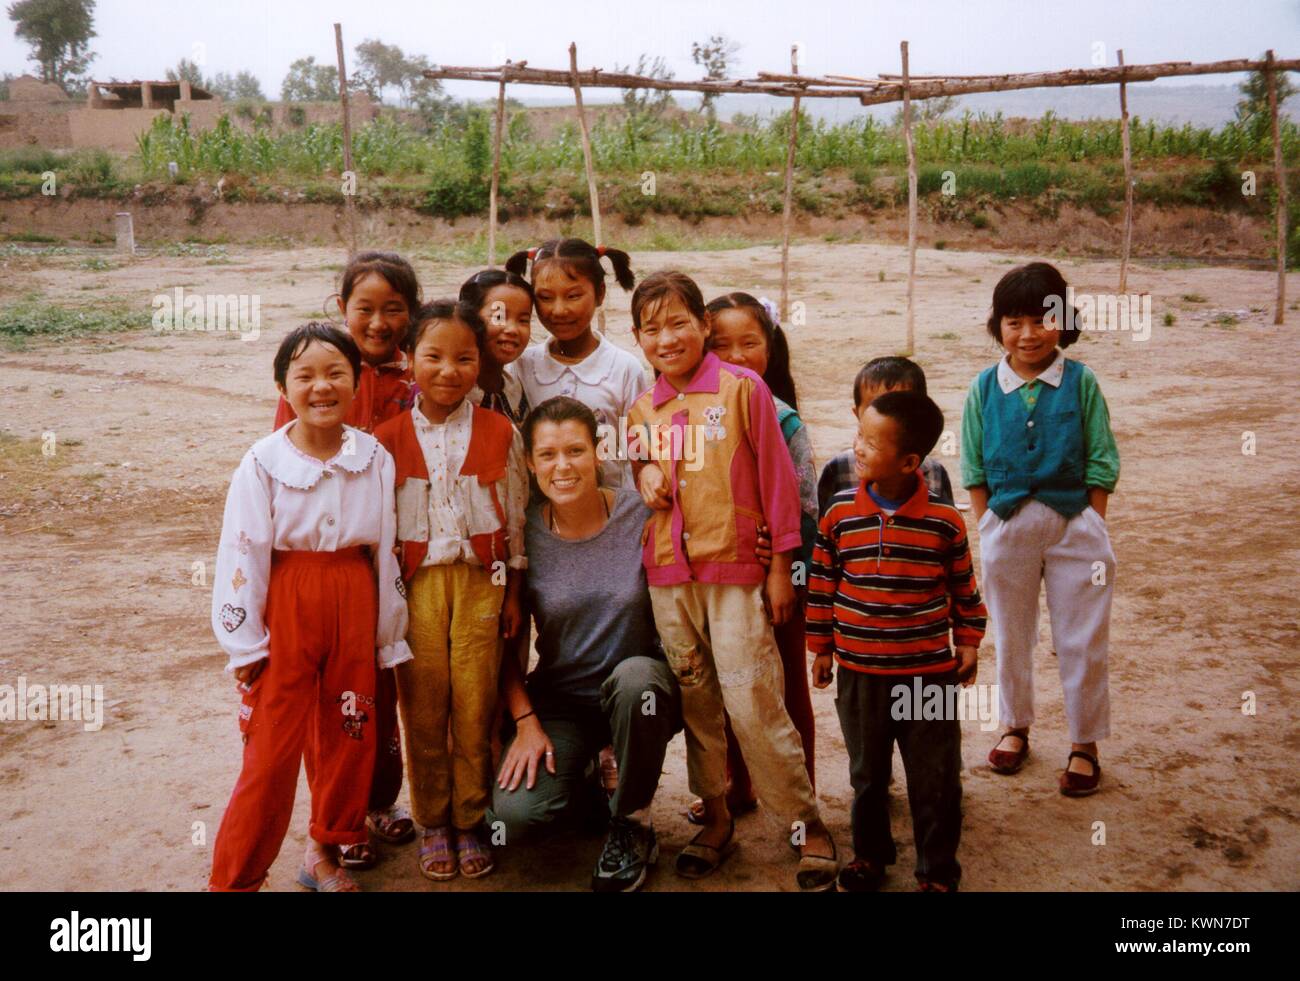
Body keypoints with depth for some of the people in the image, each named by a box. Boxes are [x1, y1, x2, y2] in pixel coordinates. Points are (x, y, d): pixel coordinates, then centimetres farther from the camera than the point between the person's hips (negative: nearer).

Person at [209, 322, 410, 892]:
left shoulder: (376, 459, -1)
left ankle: (324, 854, 34)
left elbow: (385, 551, 4)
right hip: (286, 608, -3)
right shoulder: (264, 462, -9)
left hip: (354, 606, 3)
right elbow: (241, 556, -8)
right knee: (272, 749, 2)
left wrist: (388, 634, 7)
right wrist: (244, 642, -8)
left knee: (348, 736, 13)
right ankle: (236, 877, 16)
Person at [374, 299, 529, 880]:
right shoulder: (389, 438, 0)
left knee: (475, 707, 4)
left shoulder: (499, 434, 1)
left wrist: (513, 593, 4)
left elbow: (516, 519, 5)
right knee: (422, 710, 6)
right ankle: (432, 823, 22)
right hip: (415, 585, 0)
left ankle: (470, 821, 20)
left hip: (480, 581, 0)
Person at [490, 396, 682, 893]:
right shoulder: (524, 534, -6)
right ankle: (585, 787, 17)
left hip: (640, 691, -1)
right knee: (513, 815, -21)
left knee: (634, 676, -37)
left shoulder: (641, 512, -10)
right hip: (558, 698, 1)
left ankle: (632, 825, -10)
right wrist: (525, 721, -6)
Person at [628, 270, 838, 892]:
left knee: (751, 700, -8)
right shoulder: (642, 410, 10)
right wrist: (644, 472, -1)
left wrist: (780, 566, -5)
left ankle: (807, 827, 5)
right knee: (695, 700, 10)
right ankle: (716, 817, 25)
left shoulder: (742, 388, -4)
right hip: (668, 572, 5)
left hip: (735, 567, -5)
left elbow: (776, 477, -4)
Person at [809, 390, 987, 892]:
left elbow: (964, 585, 4)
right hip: (859, 673, 2)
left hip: (930, 672, -2)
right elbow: (822, 581, 3)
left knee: (934, 780, 9)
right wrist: (821, 646, 7)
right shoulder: (840, 512, -6)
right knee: (867, 774, 18)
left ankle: (938, 870, 27)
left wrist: (968, 642, 8)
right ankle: (869, 853, 39)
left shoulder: (944, 520, -10)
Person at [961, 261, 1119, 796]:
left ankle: (1084, 745, 22)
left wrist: (1092, 530, -6)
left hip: (1073, 522, -1)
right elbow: (974, 469, 3)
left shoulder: (1081, 382, -5)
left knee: (1081, 641, 5)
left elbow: (1100, 465, -3)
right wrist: (987, 530, -1)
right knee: (1011, 636, 16)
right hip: (1006, 525, 2)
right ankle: (1015, 727, 36)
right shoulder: (985, 387, -2)